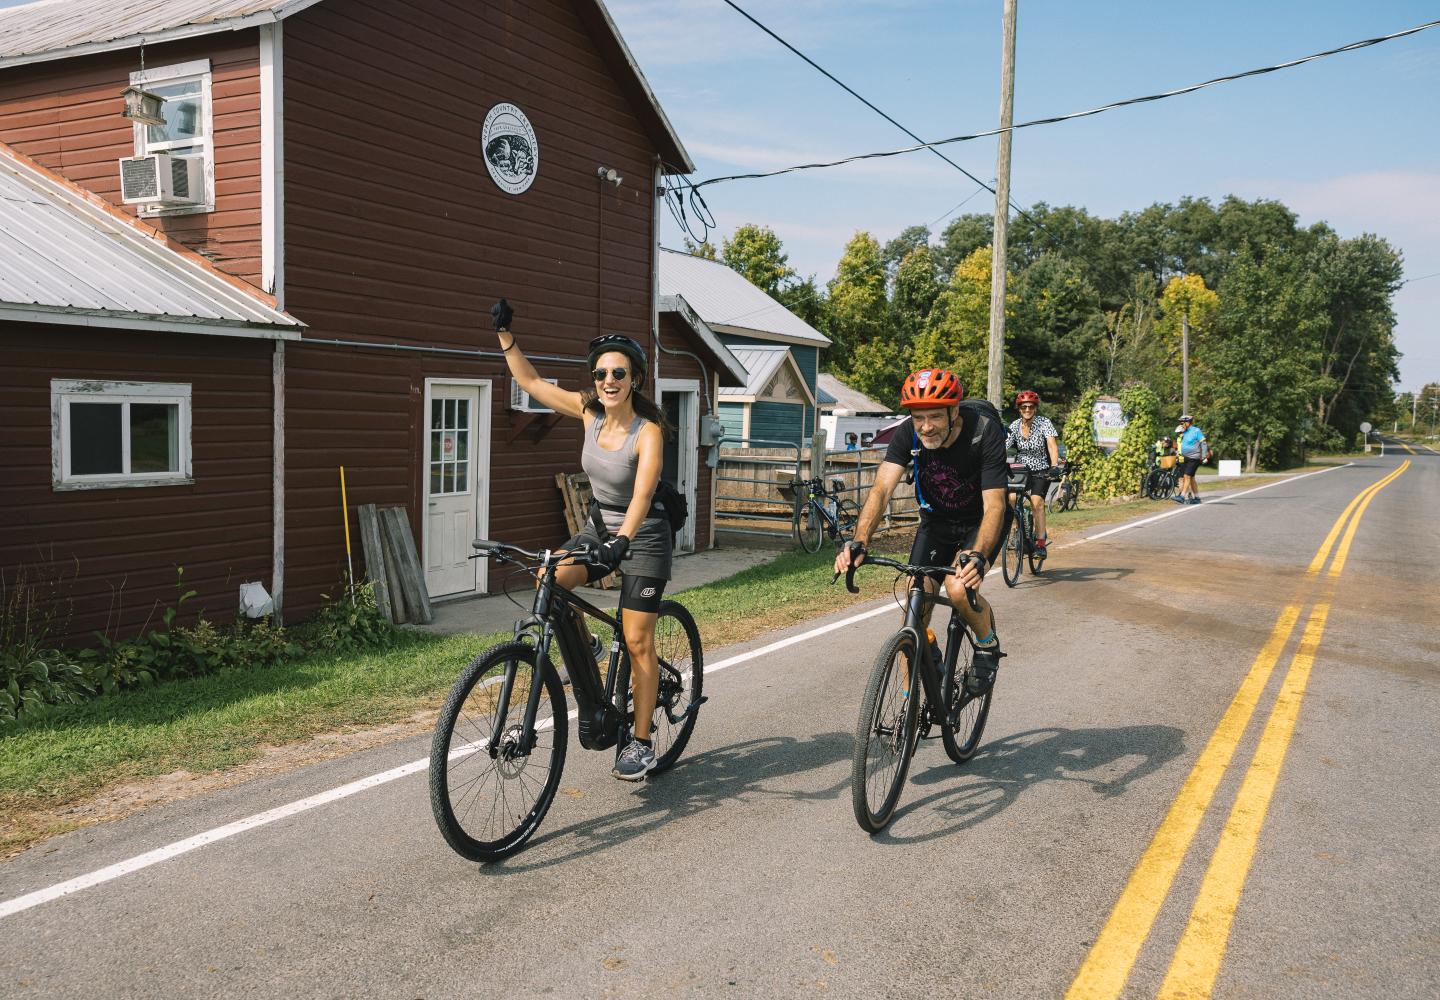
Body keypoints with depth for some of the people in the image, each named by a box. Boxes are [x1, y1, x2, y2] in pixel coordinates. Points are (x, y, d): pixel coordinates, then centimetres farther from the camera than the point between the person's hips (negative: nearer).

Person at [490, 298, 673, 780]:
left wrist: (622, 539, -50)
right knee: (548, 580, -21)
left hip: (643, 534, -5)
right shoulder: (590, 412, -5)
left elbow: (642, 493, -35)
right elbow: (532, 383, 1)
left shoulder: (648, 431, -22)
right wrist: (505, 334, -7)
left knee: (637, 642, -5)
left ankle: (642, 744, 8)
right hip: (601, 526, 6)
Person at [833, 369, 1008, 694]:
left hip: (980, 521, -3)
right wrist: (859, 541, -48)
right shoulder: (907, 435, -21)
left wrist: (978, 556, -52)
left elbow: (994, 505, -34)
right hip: (937, 520, 3)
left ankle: (988, 646, 5)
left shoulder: (985, 433, -30)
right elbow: (882, 488, -31)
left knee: (959, 588, -28)